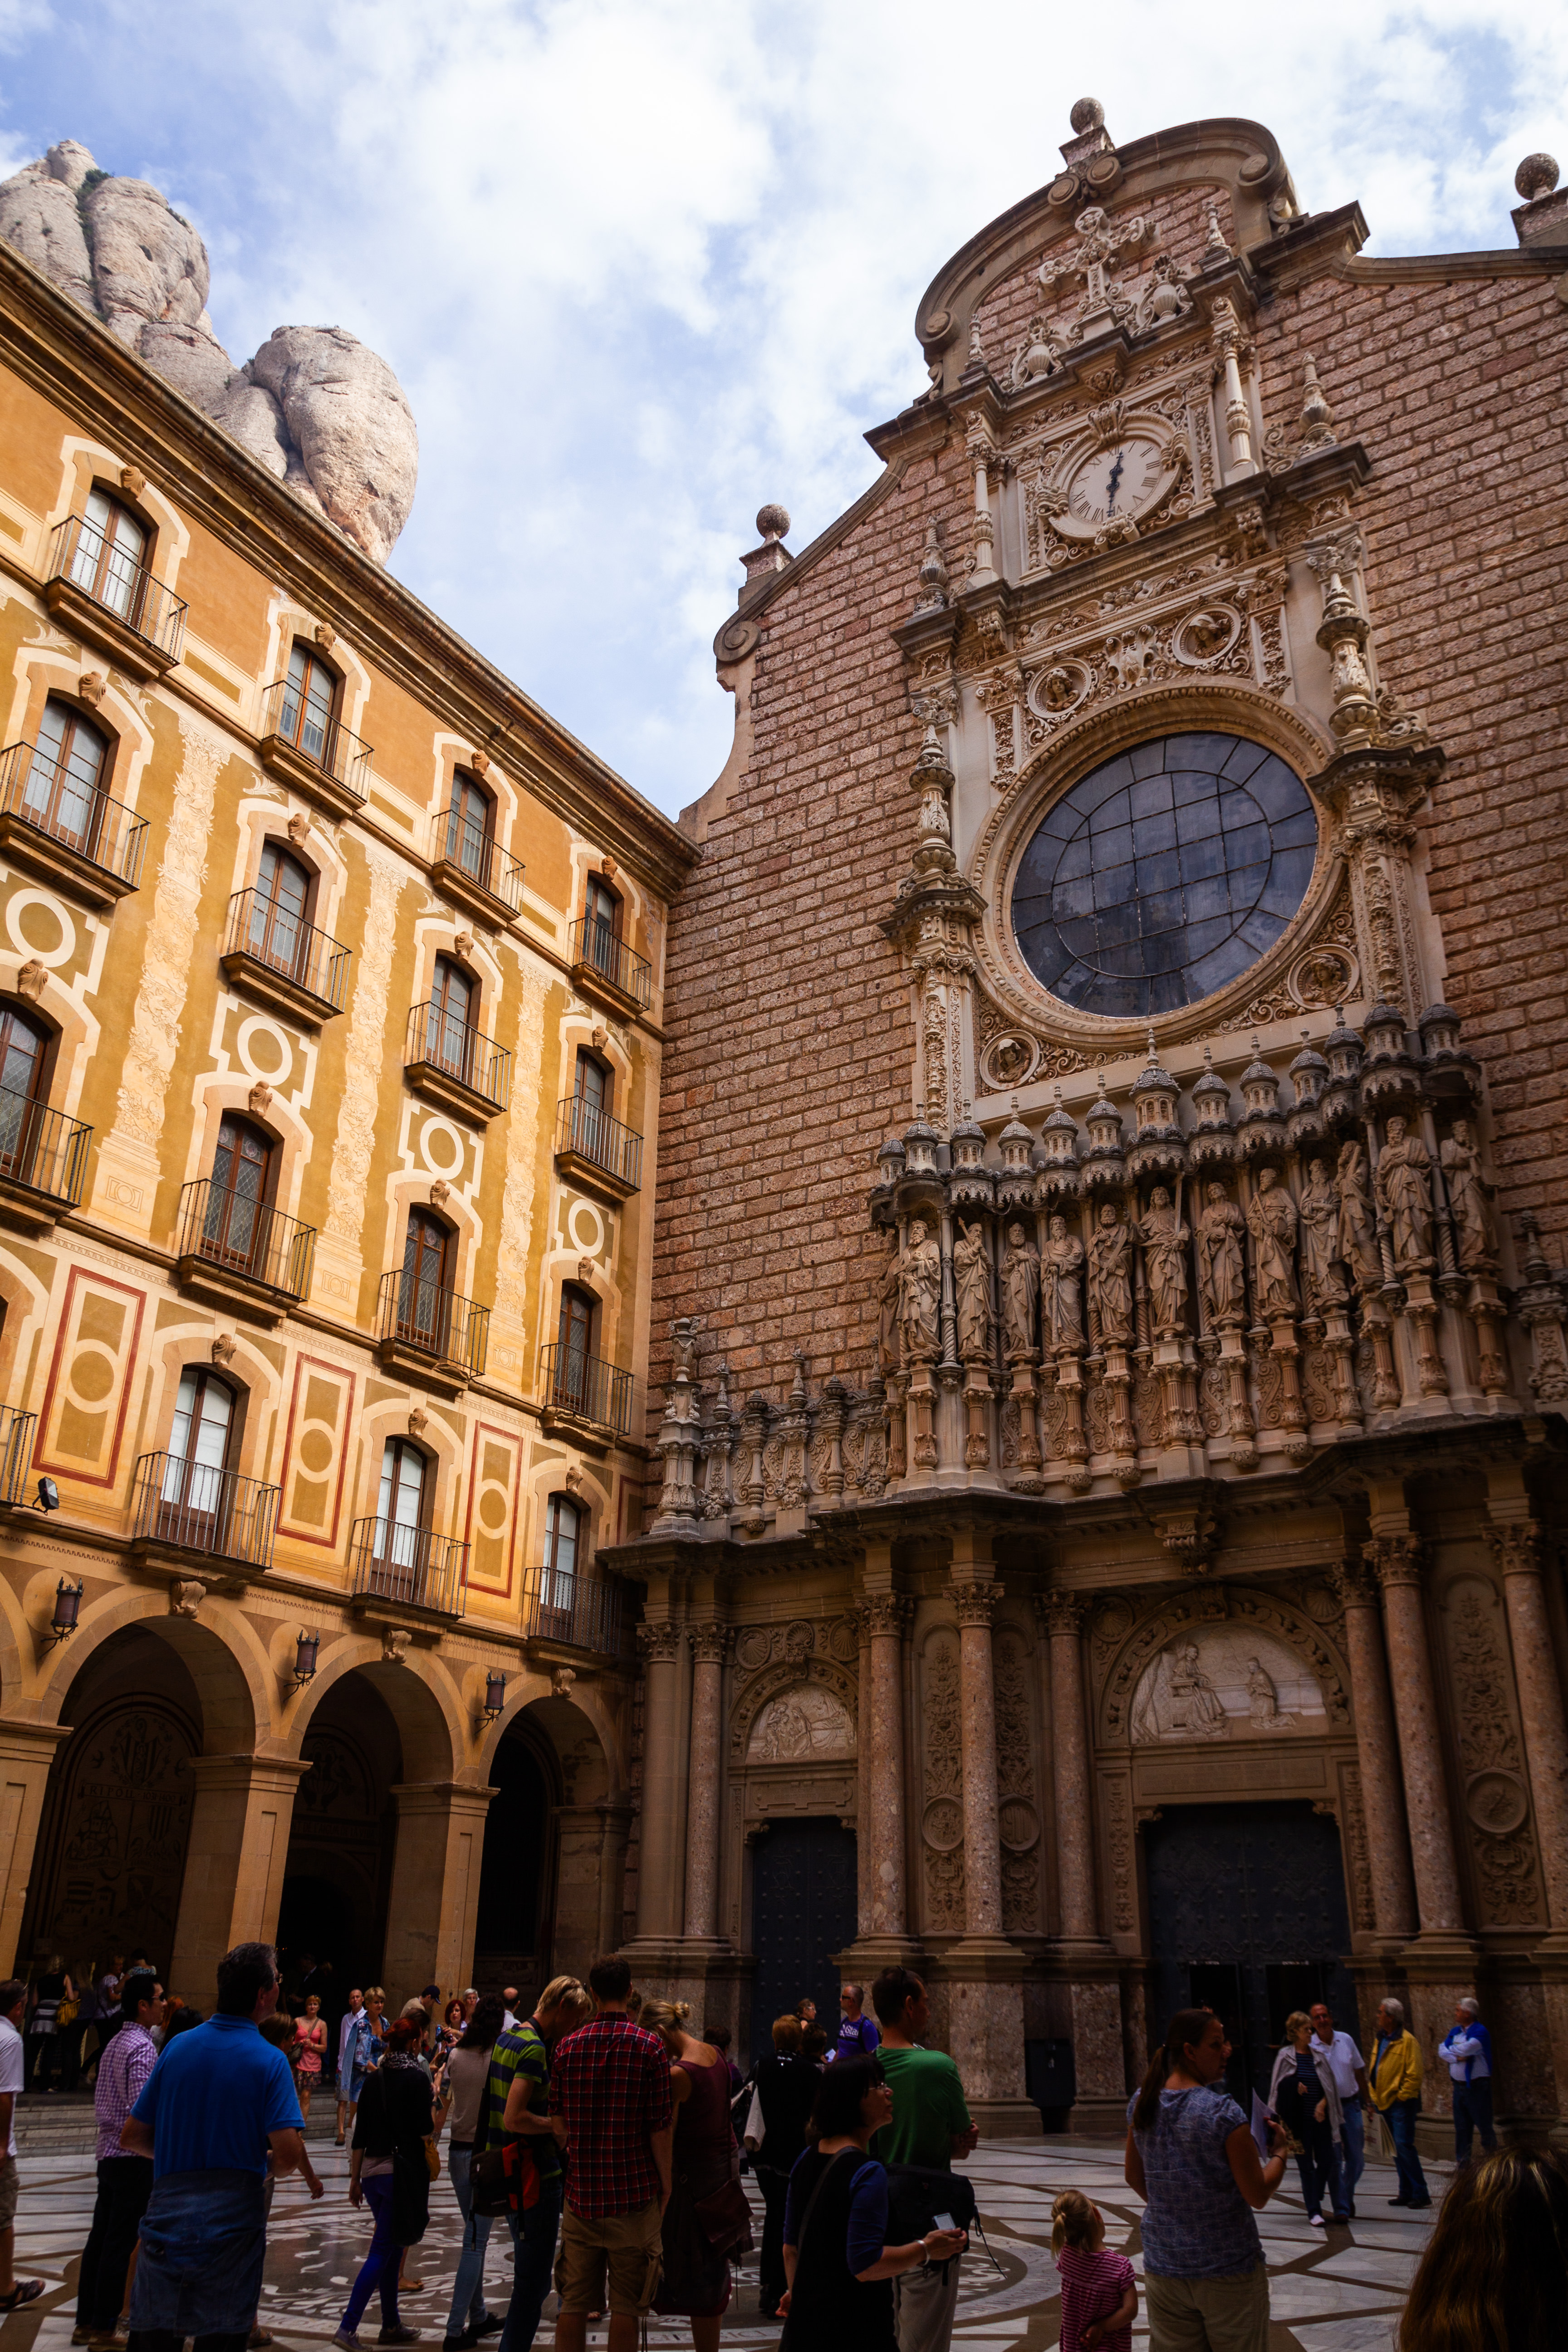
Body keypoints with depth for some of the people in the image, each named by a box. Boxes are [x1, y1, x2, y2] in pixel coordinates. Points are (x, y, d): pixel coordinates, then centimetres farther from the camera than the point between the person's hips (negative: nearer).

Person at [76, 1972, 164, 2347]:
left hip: (109, 2152, 9)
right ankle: (103, 2329, 7)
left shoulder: (115, 2044, 11)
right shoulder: (143, 2048, -19)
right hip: (135, 2157, -9)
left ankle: (86, 2320, 22)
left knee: (100, 2238, 14)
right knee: (120, 2244, 0)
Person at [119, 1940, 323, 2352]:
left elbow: (132, 2137, 8)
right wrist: (264, 2168, 5)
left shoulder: (177, 2048, 3)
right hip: (231, 2227, -3)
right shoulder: (269, 2061, -11)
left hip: (166, 2221, 3)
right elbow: (288, 2155, -18)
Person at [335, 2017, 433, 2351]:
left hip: (371, 2171, 7)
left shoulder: (374, 2078, 7)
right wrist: (435, 2099, 2)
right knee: (382, 2251, -3)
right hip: (402, 2171, -7)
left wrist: (355, 2179, 14)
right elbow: (425, 2131, -13)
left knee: (393, 2248, 17)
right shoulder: (417, 2077, -10)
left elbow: (360, 2134, 9)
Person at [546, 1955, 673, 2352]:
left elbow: (559, 2124, 5)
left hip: (581, 2189, 3)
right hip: (634, 2191, -3)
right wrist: (665, 2184, 2)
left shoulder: (567, 2047, 1)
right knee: (627, 2304, 6)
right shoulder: (649, 2048, -9)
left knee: (574, 2303, 12)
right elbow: (659, 2127, -9)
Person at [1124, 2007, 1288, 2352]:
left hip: (1163, 2268, 5)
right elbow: (1258, 2196, -15)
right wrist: (1279, 2153, 2)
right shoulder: (1224, 2112, -20)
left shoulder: (1141, 2105, -2)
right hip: (1227, 2272, -5)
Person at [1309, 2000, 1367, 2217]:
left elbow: (1359, 2073, 13)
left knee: (1357, 2159, 7)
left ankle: (1347, 2196, 32)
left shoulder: (1346, 2040, 4)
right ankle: (1342, 2207, 9)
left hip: (1351, 2105, 3)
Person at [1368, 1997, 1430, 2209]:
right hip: (1385, 2103, 8)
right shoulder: (1380, 2040, 13)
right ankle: (1406, 2193, 17)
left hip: (1401, 2104, -8)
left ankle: (1420, 2194, -4)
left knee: (1404, 2146, -11)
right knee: (1398, 2148, 11)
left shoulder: (1407, 2041, -12)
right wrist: (1375, 2095, 13)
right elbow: (1373, 2070, 20)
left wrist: (1402, 2096, -14)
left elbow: (1414, 2075, -15)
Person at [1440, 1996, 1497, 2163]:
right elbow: (1442, 2051, 3)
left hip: (1477, 2086, -7)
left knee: (1484, 2127, -2)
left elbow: (1463, 2050, -21)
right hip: (1459, 2085, 7)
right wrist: (1457, 2057, -14)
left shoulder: (1480, 2032, -12)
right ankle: (1463, 2163, 17)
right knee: (1461, 2128, 10)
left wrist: (1451, 2051, -2)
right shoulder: (1455, 2032, 11)